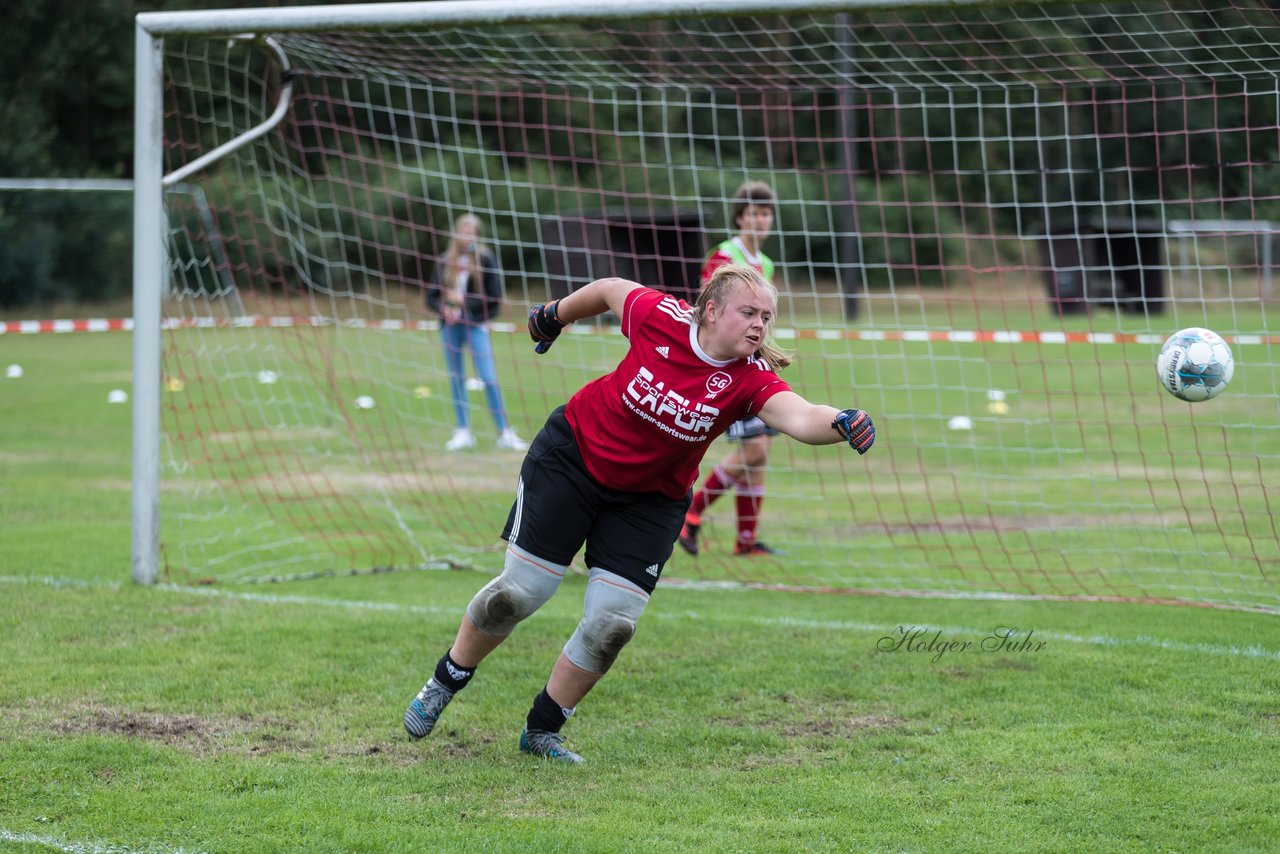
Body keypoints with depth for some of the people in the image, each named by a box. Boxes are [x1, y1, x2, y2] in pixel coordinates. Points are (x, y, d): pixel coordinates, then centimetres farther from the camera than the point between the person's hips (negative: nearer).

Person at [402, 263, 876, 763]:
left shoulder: (751, 380, -22)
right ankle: (446, 681, 24)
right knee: (520, 590, -2)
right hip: (574, 455, -1)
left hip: (650, 500, 1)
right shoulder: (660, 318, -22)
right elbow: (610, 290, -1)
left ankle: (542, 731, 16)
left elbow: (798, 417, -41)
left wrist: (840, 424, -63)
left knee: (611, 624, -6)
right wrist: (555, 315, 16)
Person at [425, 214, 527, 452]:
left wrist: (464, 302, -13)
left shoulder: (486, 260, -5)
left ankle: (504, 432, -6)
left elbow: (494, 299, -7)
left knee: (488, 377, -10)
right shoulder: (446, 262, 6)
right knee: (456, 377, 7)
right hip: (451, 325, 4)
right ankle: (463, 432, 14)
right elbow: (432, 297, 9)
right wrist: (444, 308, -12)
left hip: (476, 324, -4)